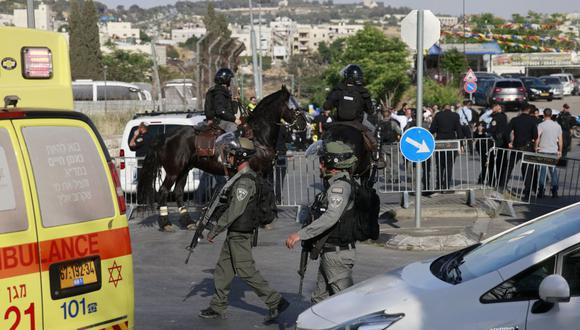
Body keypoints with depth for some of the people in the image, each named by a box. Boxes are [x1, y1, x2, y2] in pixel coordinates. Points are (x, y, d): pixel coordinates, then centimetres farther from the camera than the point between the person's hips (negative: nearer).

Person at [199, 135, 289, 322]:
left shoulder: (244, 182, -21)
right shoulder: (241, 177, 11)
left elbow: (234, 211, -23)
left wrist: (215, 230, -17)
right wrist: (213, 214, 18)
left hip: (240, 236, -10)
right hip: (235, 234, 10)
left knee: (245, 271, -5)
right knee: (223, 269, 13)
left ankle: (276, 302, 0)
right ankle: (218, 308, 21)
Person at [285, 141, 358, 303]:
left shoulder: (340, 185, -17)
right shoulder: (336, 184, 16)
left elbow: (331, 217, -29)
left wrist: (301, 234, -29)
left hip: (337, 253, -11)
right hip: (330, 253, 11)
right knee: (320, 299, 14)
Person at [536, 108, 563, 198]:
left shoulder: (541, 125, -7)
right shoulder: (557, 126, 6)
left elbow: (537, 138, -11)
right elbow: (560, 140, 8)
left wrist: (536, 148, 3)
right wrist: (560, 151, 16)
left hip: (543, 151, -3)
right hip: (554, 152, 3)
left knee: (542, 171, 0)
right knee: (554, 172, 8)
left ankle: (541, 192, -2)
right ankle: (555, 192, 9)